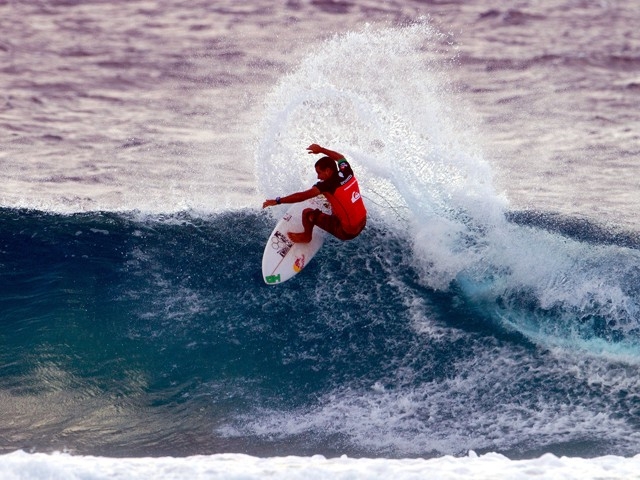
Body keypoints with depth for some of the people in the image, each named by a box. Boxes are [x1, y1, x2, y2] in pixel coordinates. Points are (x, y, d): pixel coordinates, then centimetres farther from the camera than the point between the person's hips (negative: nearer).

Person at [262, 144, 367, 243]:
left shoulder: (329, 184, -22)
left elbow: (301, 196, -26)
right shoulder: (347, 172, -4)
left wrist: (277, 201, -22)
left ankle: (306, 237, 23)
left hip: (346, 232, -8)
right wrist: (321, 149, 27)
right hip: (362, 225, 8)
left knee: (308, 213, -5)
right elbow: (340, 158, 21)